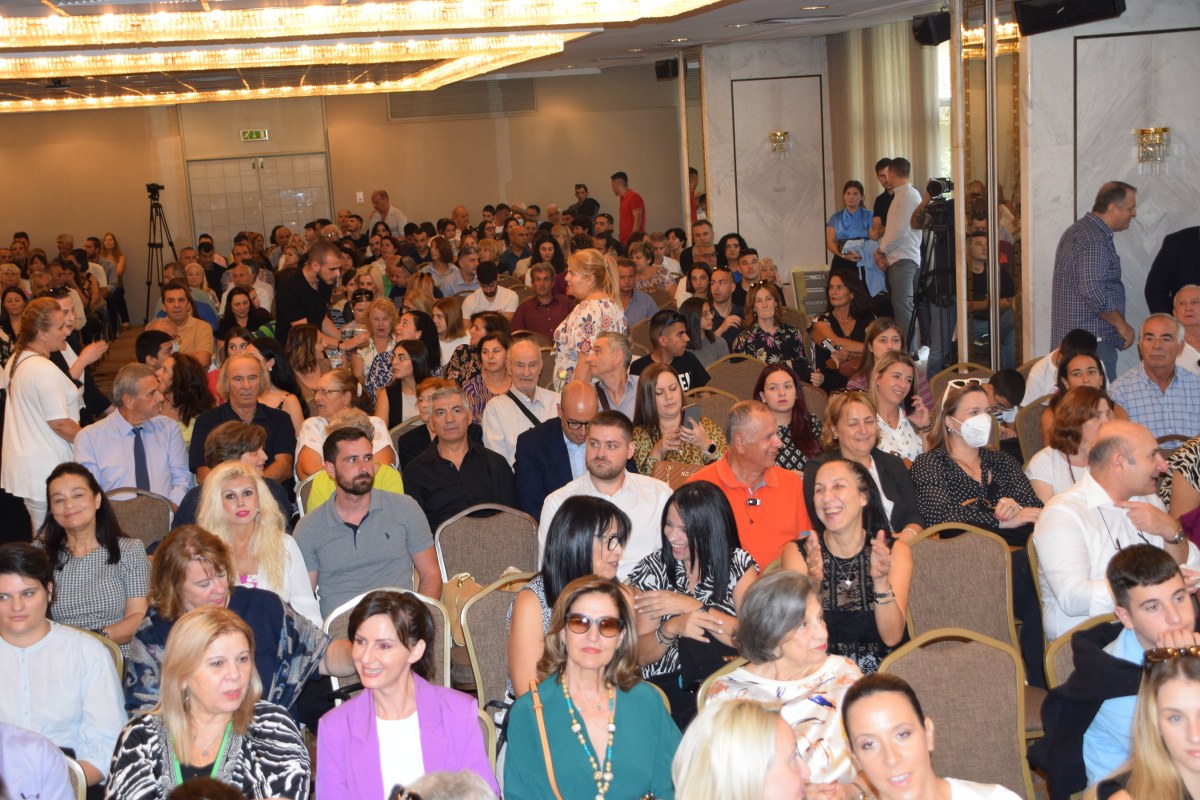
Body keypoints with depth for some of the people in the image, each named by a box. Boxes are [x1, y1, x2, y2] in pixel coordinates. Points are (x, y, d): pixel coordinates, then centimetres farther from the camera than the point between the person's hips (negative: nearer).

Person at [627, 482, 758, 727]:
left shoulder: (739, 564, 3)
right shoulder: (652, 570, 3)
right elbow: (640, 656, 0)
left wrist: (690, 606, -16)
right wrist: (672, 629, -21)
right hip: (666, 686, -1)